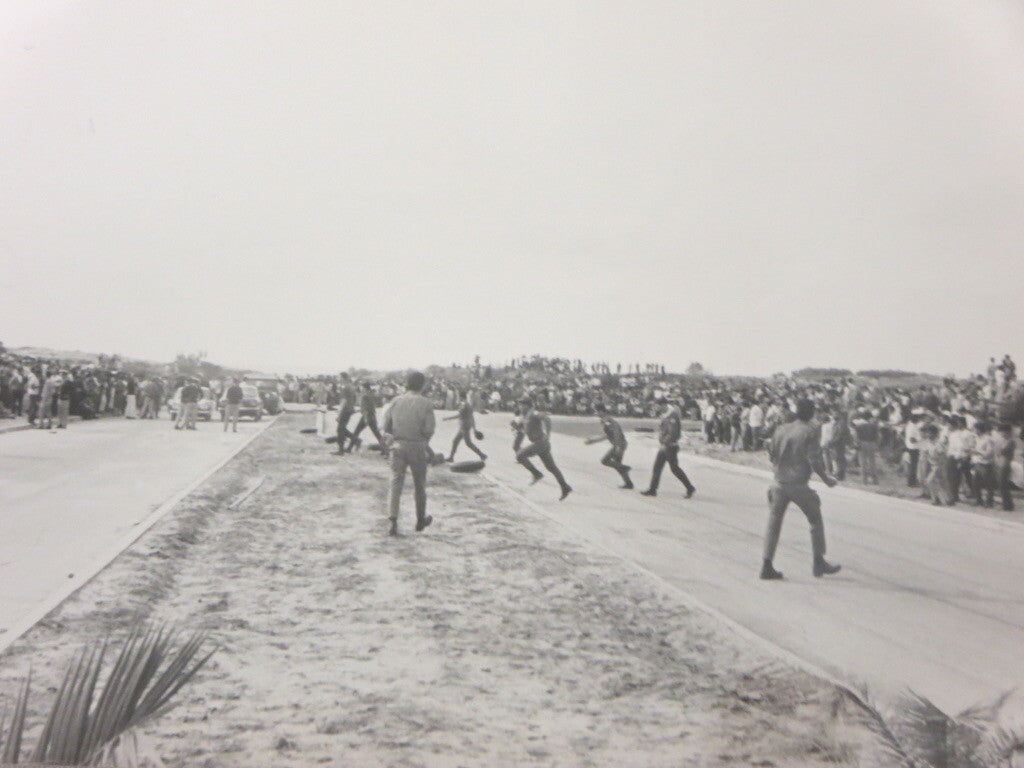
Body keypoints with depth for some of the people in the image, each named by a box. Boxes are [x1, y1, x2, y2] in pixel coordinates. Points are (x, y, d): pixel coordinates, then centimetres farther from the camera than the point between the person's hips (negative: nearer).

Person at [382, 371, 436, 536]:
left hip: (398, 446, 2)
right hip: (417, 448, -2)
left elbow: (386, 427, 2)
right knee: (419, 485, 14)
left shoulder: (396, 401, 0)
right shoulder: (426, 404, -8)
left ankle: (393, 522, -12)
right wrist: (425, 439, 8)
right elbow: (429, 430, -13)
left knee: (395, 483, 1)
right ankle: (421, 520, 29)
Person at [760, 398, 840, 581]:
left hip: (779, 483, 5)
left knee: (774, 523, 8)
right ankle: (819, 562, 19)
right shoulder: (811, 431, -7)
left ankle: (767, 566, 4)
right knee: (816, 520, 14)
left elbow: (771, 454, 12)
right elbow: (814, 459, -14)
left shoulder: (781, 429, 9)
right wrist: (826, 478, -3)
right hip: (799, 485, -5)